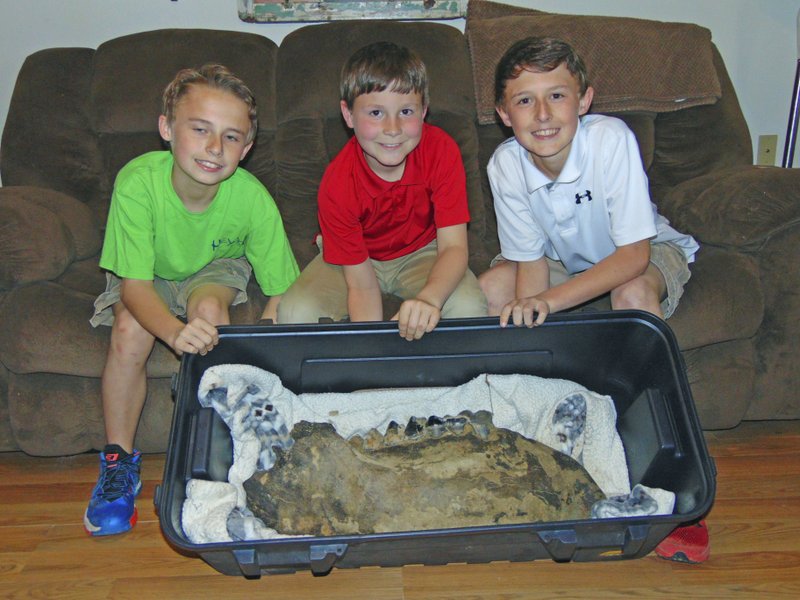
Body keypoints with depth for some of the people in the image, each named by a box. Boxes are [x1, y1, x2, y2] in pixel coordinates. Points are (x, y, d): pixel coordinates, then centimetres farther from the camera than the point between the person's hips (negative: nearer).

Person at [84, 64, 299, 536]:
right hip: (150, 277, 0)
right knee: (131, 330, -30)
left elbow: (281, 292, -22)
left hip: (217, 270, 0)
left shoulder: (253, 199, -30)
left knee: (208, 307, -33)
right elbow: (136, 285, -31)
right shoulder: (138, 183, -33)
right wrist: (174, 331, -51)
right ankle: (119, 461, -8)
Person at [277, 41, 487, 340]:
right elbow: (361, 285, -23)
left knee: (470, 308, -30)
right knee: (295, 314, -27)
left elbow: (453, 246, -26)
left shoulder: (442, 151, -24)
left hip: (421, 251, 1)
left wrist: (428, 298, -48)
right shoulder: (336, 185, -27)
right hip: (356, 256, 0)